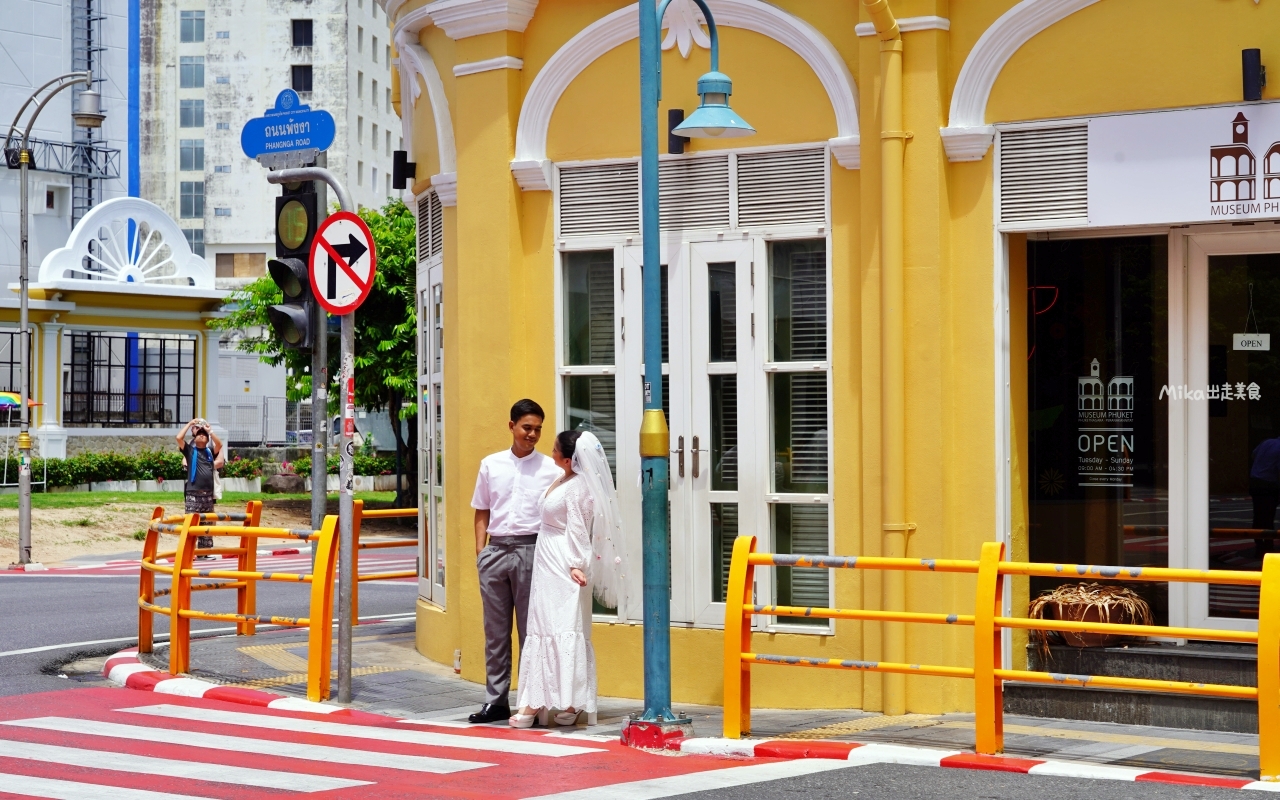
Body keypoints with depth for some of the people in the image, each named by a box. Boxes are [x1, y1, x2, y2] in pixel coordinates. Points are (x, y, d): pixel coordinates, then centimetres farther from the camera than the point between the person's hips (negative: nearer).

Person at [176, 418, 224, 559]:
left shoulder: (210, 451, 15)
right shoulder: (189, 450, 6)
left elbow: (219, 445, -3)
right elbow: (179, 437, -8)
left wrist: (210, 431, 2)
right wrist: (190, 424, 0)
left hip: (208, 494, 4)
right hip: (193, 494, -4)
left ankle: (204, 553, 16)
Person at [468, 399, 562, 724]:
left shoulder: (549, 469, 2)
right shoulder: (490, 465, 11)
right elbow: (482, 512, 15)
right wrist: (480, 551, 6)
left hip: (531, 550, -3)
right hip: (496, 549, 3)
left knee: (531, 628, 0)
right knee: (495, 630, 7)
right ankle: (496, 700, 14)